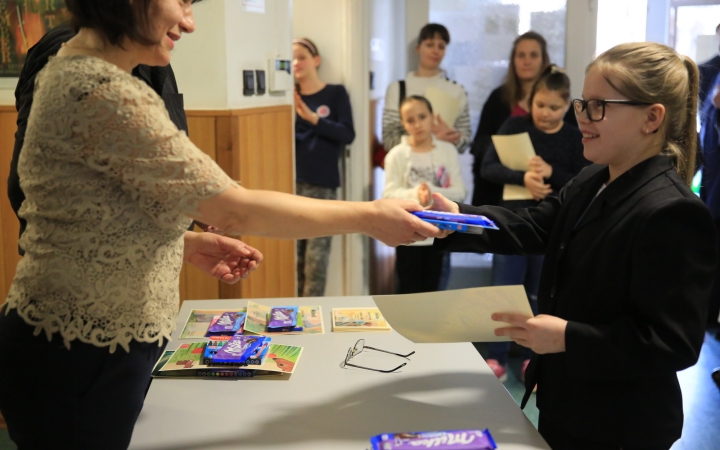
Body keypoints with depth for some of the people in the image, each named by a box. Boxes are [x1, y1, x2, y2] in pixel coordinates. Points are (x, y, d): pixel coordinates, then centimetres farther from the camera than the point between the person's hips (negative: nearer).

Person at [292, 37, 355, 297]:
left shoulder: (335, 93, 5)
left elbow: (347, 135, -5)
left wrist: (312, 118, -16)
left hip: (322, 186, -2)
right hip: (292, 184, 2)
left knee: (316, 257, -5)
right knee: (293, 254, 0)